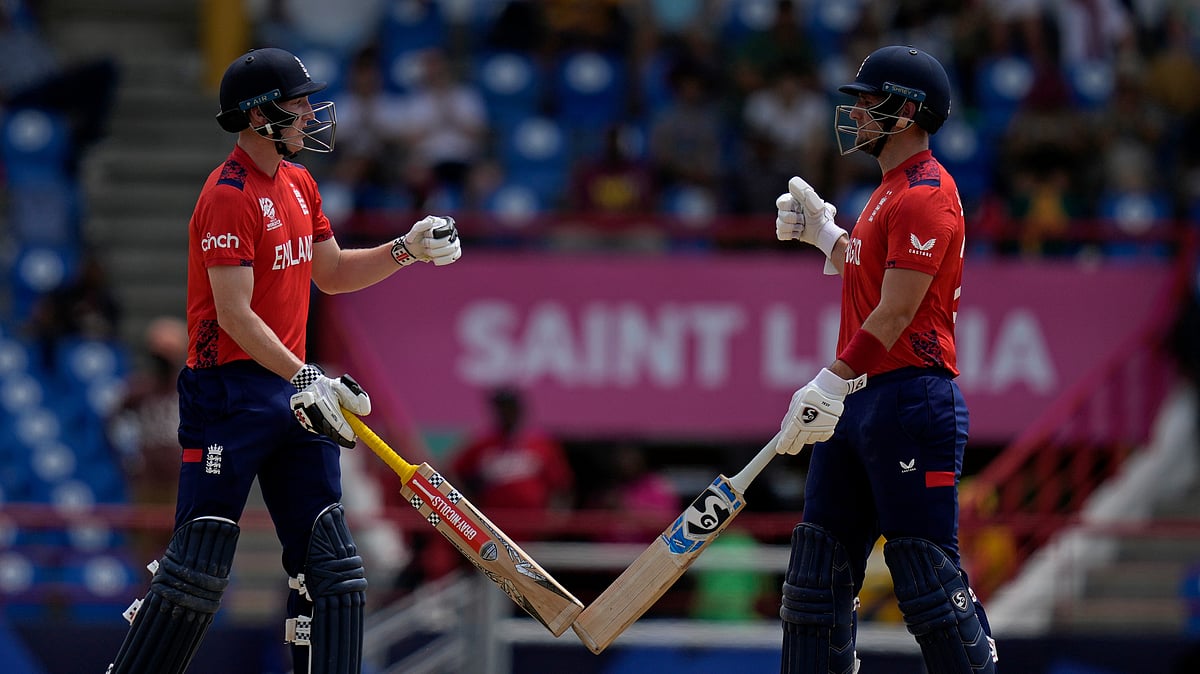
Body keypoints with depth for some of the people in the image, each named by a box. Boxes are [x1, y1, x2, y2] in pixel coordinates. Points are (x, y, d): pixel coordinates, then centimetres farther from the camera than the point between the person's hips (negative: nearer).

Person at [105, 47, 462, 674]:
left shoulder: (299, 183, 13)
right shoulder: (228, 196, -15)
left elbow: (331, 274, 24)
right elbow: (234, 316, -22)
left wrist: (407, 249, 10)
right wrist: (303, 379, -31)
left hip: (293, 387, 9)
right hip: (230, 392, -9)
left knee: (329, 563, 3)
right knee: (199, 568, -8)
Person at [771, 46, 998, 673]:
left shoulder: (925, 195, -13)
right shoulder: (890, 191, 19)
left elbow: (895, 315, -20)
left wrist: (832, 383, -25)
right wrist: (822, 232, 25)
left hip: (910, 401, -10)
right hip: (858, 402, 10)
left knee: (927, 577, -10)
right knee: (818, 568, 8)